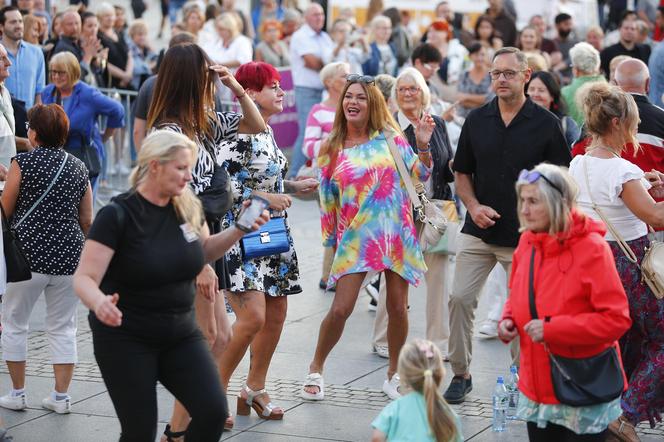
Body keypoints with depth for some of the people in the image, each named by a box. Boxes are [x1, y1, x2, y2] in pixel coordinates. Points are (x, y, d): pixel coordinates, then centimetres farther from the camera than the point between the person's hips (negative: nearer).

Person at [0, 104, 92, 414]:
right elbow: (87, 221, 8)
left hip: (29, 253, -4)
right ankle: (61, 396, 12)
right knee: (62, 327, 12)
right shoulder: (78, 167, 6)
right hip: (69, 256, 4)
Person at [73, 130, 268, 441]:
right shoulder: (118, 215, -16)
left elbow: (203, 250, 20)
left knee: (213, 412, -11)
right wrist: (99, 302, -40)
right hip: (125, 338, -5)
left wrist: (239, 230, 3)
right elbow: (84, 278, -18)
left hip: (181, 333, 5)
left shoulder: (189, 208, 0)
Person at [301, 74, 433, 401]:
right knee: (340, 309, -8)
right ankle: (315, 371, 13)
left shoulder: (389, 138, 3)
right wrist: (331, 239, 10)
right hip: (355, 237, -1)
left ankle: (393, 375, 22)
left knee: (397, 307, 4)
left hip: (395, 235, 1)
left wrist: (423, 145, -15)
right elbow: (328, 200, 9)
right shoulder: (332, 150, 4)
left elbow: (420, 174, 2)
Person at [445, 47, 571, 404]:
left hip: (526, 237, -2)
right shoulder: (477, 120, 6)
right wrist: (474, 206, -4)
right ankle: (461, 374, 10)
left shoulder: (546, 123, -2)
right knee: (459, 298, -5)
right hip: (479, 232, 3)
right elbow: (462, 173, 13)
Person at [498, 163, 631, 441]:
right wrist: (508, 319, -2)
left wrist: (552, 329, -24)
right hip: (537, 387, 6)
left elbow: (617, 319, -20)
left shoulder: (591, 248, -17)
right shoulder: (527, 242, 3)